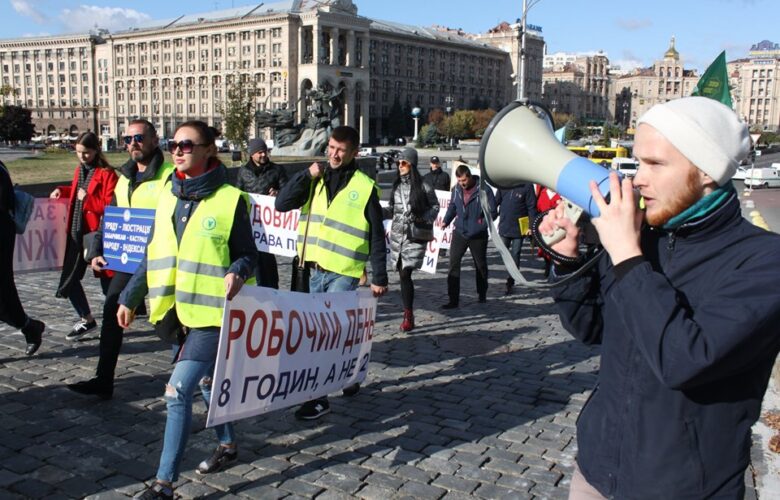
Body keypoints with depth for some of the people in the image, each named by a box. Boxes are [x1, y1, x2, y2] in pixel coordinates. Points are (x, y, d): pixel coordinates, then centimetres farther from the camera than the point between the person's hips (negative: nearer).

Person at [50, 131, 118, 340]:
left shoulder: (106, 174, -11)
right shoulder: (79, 170, 14)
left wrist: (86, 198, -20)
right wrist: (62, 190, 15)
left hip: (97, 233, -8)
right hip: (76, 232, 8)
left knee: (106, 281, 1)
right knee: (69, 279, 10)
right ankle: (86, 320, 26)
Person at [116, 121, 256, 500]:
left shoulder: (230, 199, -10)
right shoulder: (169, 196, 8)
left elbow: (247, 254, -6)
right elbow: (154, 255, 15)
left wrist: (237, 273, -28)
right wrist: (130, 298, 18)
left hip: (213, 313, -7)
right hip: (179, 312, 7)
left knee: (178, 391, -11)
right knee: (207, 381, 22)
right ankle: (227, 444, 43)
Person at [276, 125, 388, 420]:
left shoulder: (365, 187, -5)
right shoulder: (316, 180, 8)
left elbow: (376, 237, -3)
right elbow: (282, 204, -2)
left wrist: (379, 277, -5)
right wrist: (307, 175, -11)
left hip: (344, 272, -5)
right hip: (316, 270, 6)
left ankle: (319, 398, 0)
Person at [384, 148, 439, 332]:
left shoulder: (423, 186, -5)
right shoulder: (397, 185, 9)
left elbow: (435, 206, 5)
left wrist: (424, 220, -11)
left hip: (415, 235, -5)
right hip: (397, 234, 5)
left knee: (405, 274, -13)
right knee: (402, 274, 6)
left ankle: (408, 316, -8)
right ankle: (408, 313, 16)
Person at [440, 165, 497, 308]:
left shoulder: (484, 190, -13)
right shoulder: (456, 190, 1)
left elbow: (492, 212, -8)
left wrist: (482, 224, -16)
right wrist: (446, 221, 4)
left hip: (478, 235, -3)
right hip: (459, 233, 3)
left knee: (480, 265, 14)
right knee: (453, 264, -8)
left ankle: (482, 295, 33)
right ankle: (453, 299, -5)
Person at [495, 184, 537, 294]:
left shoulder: (527, 186, -11)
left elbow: (531, 207, -10)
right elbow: (496, 202, 6)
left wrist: (531, 226, -14)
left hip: (519, 229, -4)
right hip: (504, 227, 4)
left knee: (515, 256, 5)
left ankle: (510, 283, 14)